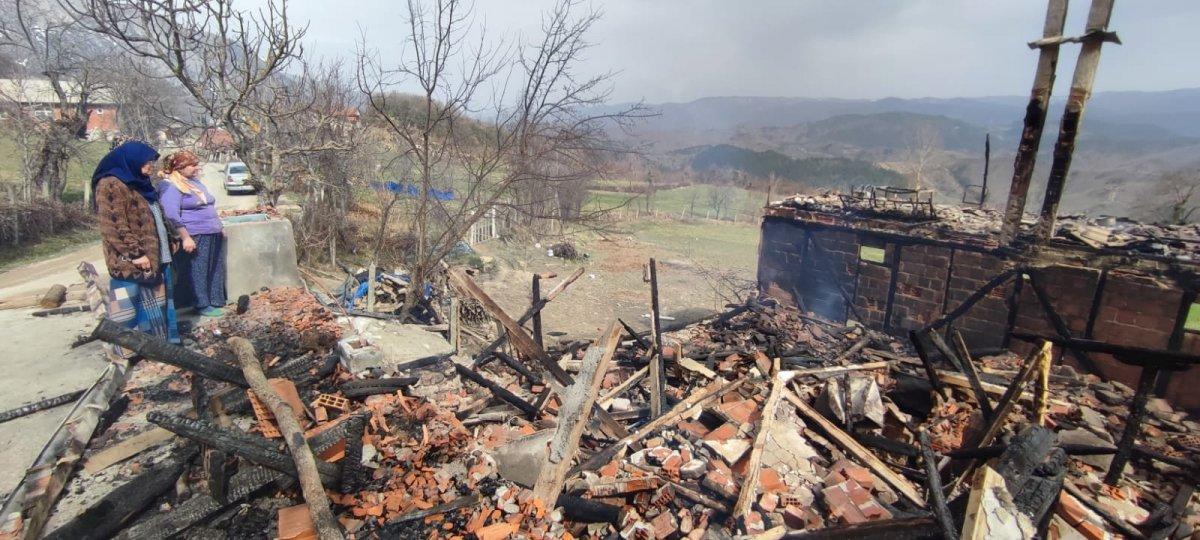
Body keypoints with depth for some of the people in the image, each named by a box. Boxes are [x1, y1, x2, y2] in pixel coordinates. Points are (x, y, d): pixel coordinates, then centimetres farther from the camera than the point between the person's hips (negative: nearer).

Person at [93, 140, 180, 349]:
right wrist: (136, 253, -21)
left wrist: (169, 240, 18)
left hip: (156, 257, 9)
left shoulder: (140, 183, 16)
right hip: (131, 262, -9)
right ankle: (132, 351, 8)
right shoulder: (111, 185, -13)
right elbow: (114, 226, -19)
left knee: (157, 304, 15)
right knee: (134, 307, -1)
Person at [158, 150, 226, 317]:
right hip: (194, 237, -8)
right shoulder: (170, 186, -10)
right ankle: (203, 305, 8)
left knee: (215, 270, 12)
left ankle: (216, 300, 22)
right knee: (197, 271, 0)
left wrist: (219, 229, 23)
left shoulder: (195, 181, 16)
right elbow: (172, 215, -19)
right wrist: (185, 238, -22)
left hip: (212, 235, 8)